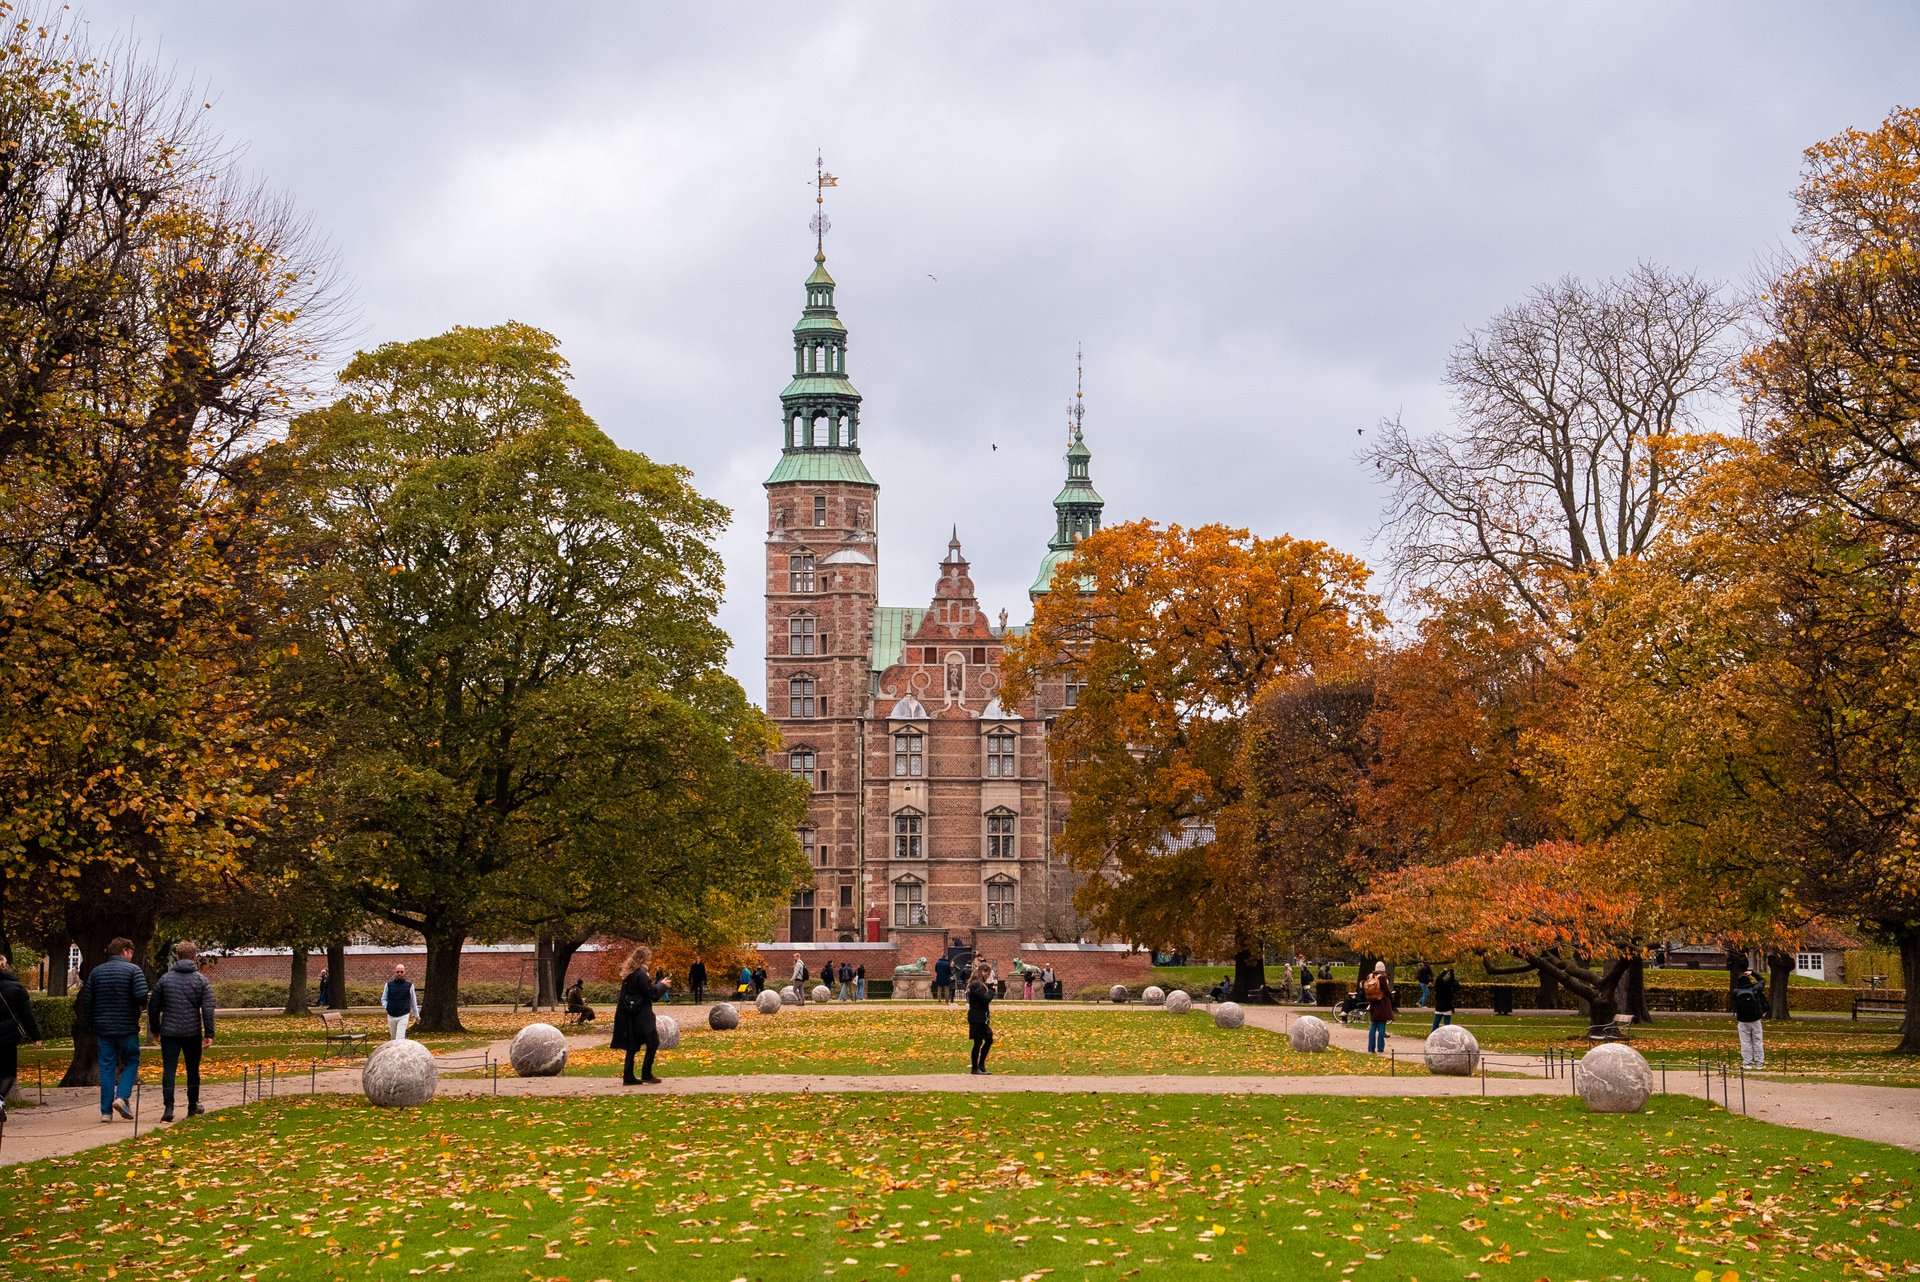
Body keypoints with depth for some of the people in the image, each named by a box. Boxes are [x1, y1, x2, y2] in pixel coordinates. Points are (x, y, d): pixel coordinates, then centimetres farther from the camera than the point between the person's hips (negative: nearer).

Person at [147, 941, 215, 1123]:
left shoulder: (165, 979, 2)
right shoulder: (201, 980, -1)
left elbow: (153, 1006, 7)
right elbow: (208, 1009, -8)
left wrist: (155, 1029, 19)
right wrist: (209, 1034, -5)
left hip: (169, 1032, 0)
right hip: (193, 1033, 0)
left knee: (169, 1070, -1)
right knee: (193, 1070, 14)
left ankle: (168, 1108, -13)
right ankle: (193, 1106, 24)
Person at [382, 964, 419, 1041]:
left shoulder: (409, 985, 0)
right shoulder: (389, 984, 3)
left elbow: (413, 1001, 9)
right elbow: (383, 999, 12)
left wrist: (416, 1014, 16)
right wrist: (386, 1006, -9)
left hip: (403, 1016, -3)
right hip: (391, 1016, 3)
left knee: (400, 1038, -13)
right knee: (393, 1038, 15)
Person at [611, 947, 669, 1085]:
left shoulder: (629, 975, 12)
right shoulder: (641, 974, -15)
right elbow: (651, 993, -15)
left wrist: (650, 981, 14)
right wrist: (662, 985, -1)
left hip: (630, 1015, 9)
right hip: (642, 1015, -9)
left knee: (632, 1046, 10)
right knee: (653, 1043, 2)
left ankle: (628, 1077, 9)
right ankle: (646, 1074, 2)